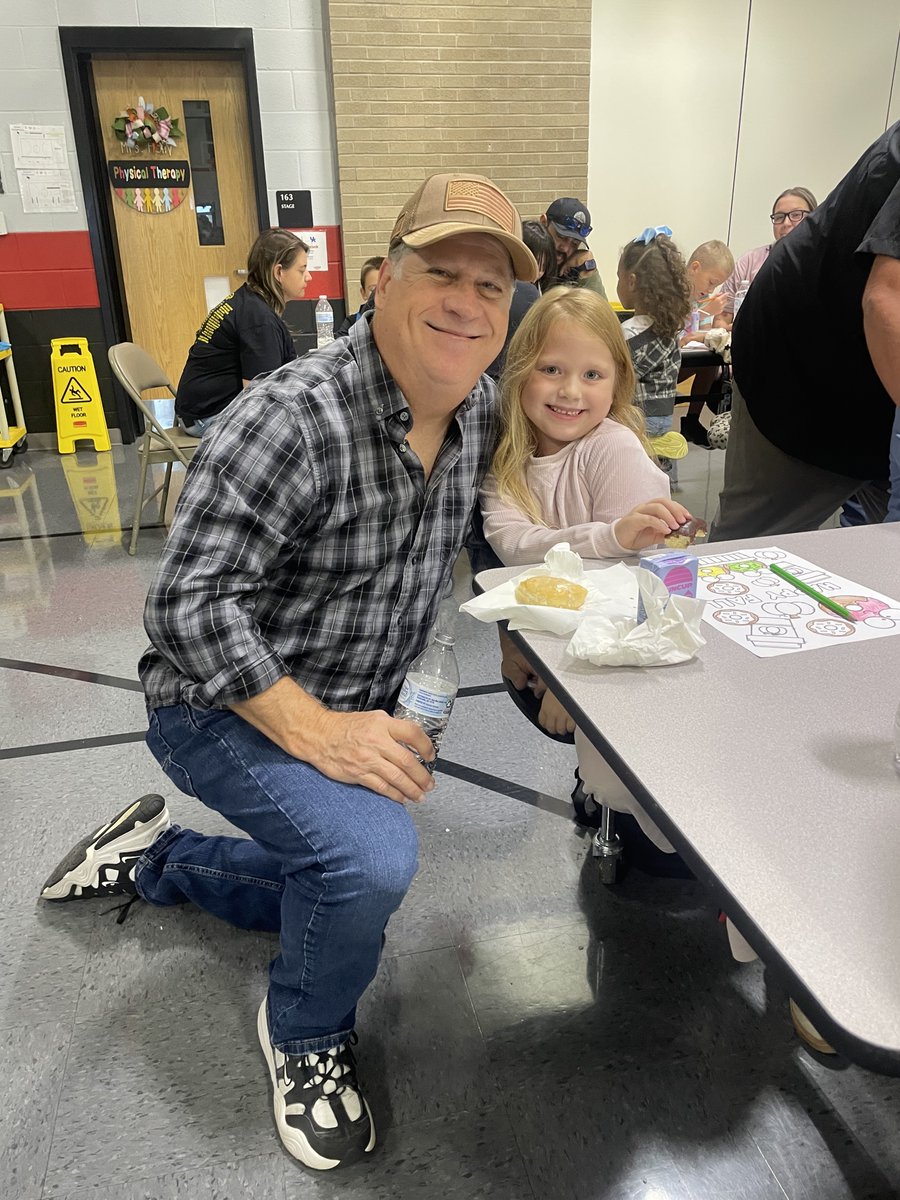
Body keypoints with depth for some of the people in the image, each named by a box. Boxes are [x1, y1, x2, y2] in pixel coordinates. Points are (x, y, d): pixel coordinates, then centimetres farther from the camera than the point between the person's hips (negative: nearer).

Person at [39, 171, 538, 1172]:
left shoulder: (481, 411, -5)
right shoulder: (294, 417, -28)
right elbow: (189, 605, -29)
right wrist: (315, 730, -34)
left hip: (359, 709, 8)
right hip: (226, 707, -8)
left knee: (338, 897, 23)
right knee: (372, 857, -33)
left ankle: (149, 856, 44)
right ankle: (304, 1037, 3)